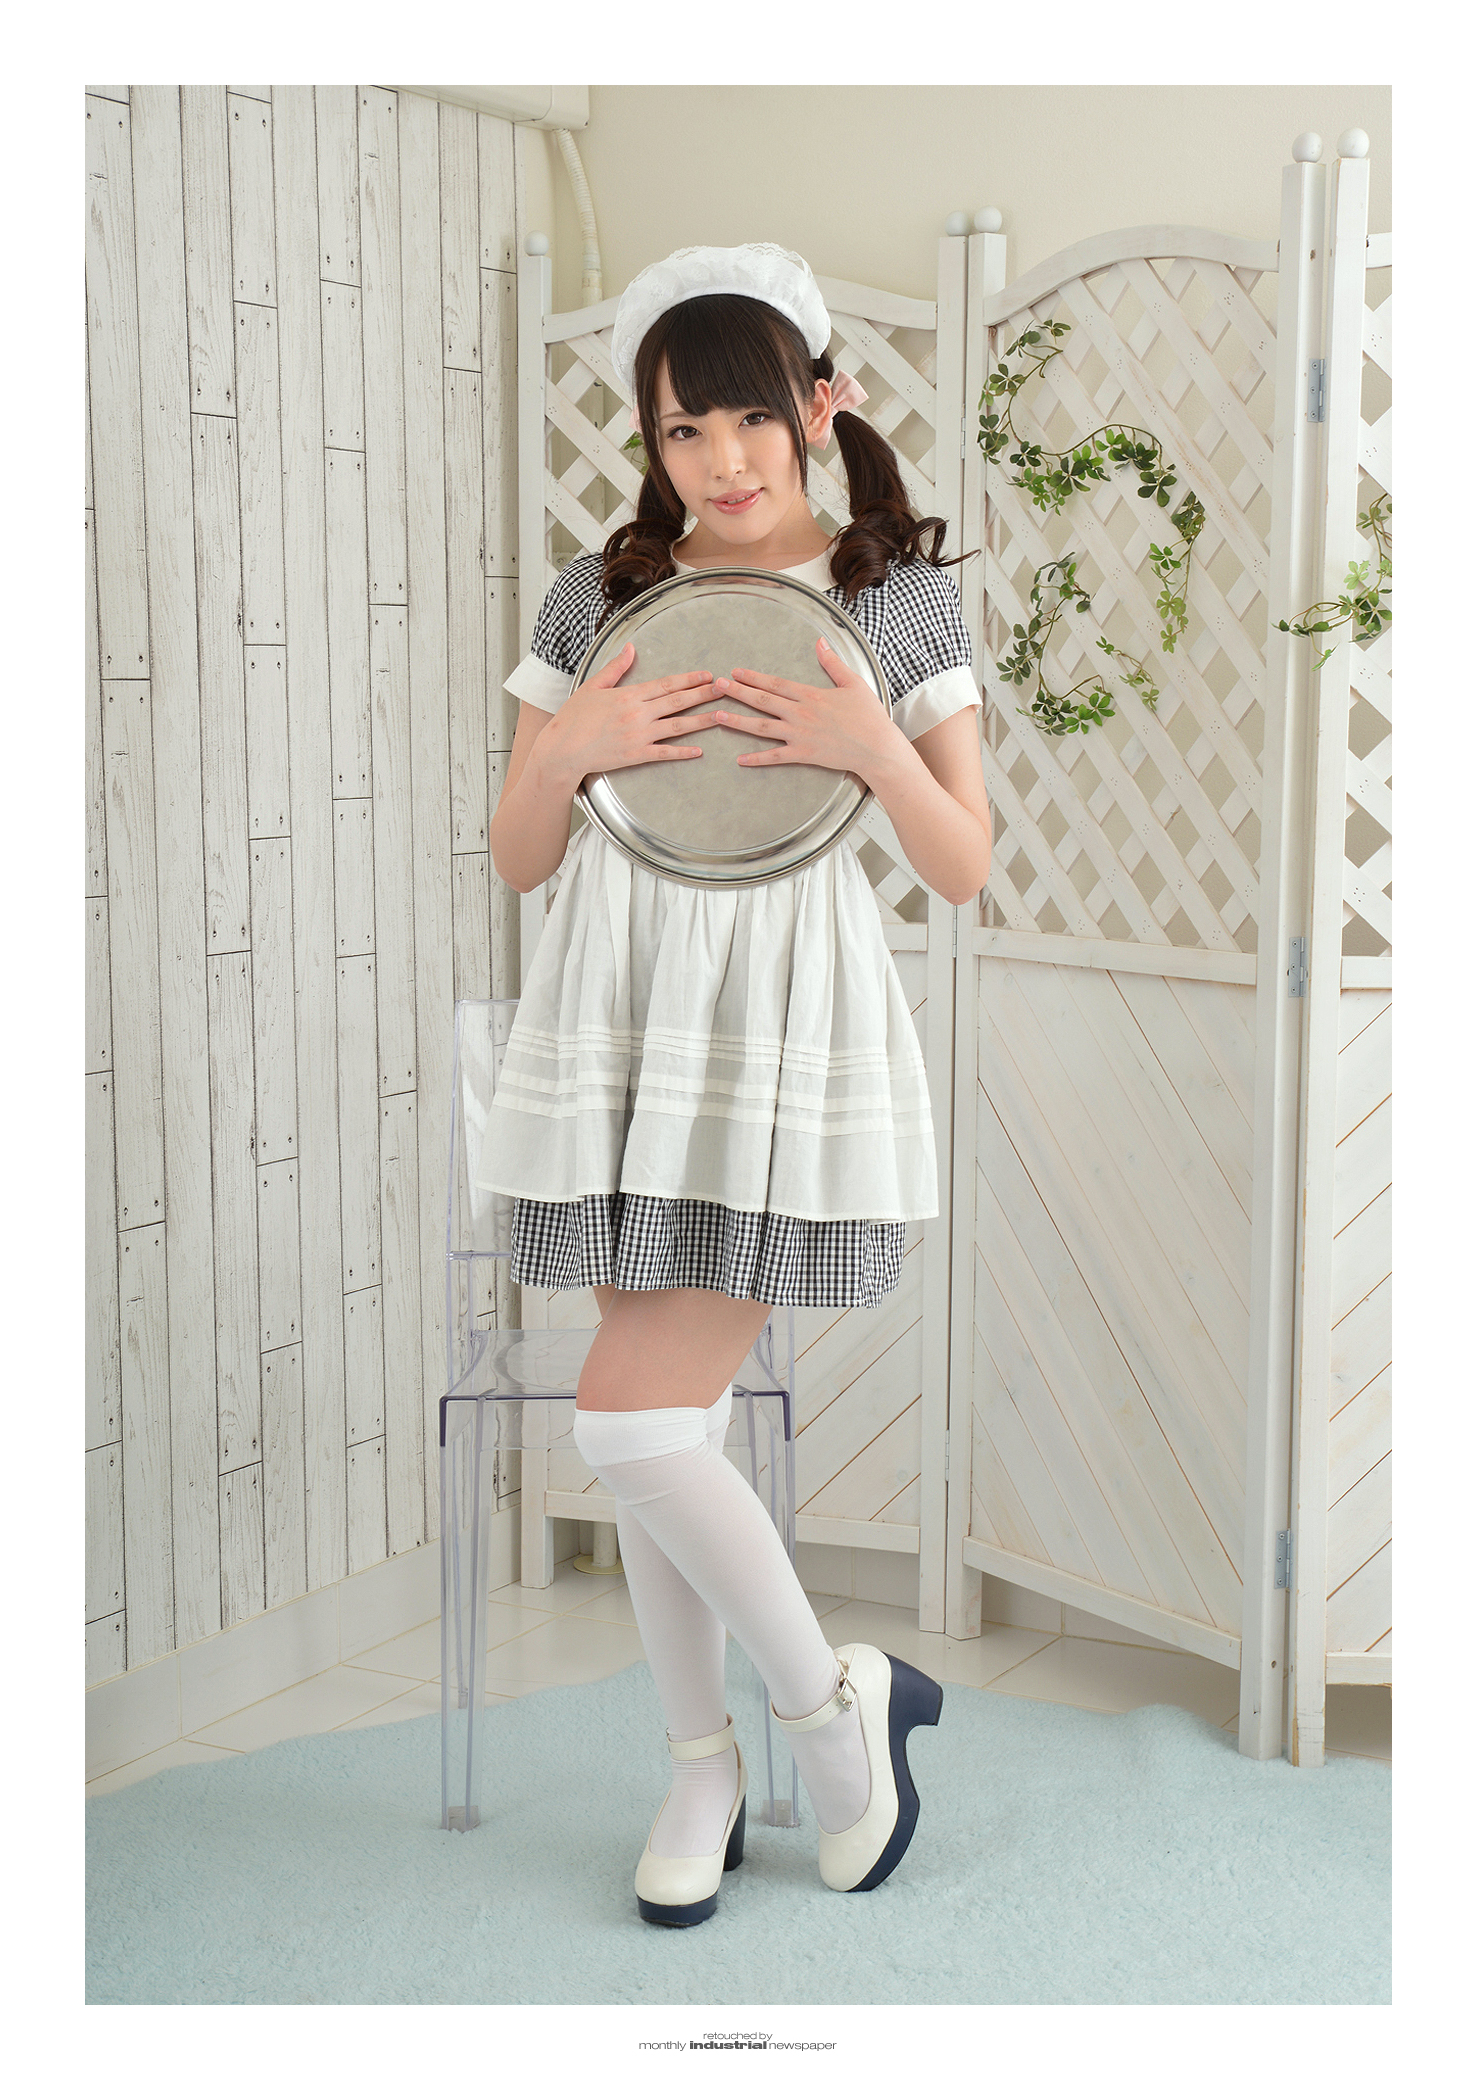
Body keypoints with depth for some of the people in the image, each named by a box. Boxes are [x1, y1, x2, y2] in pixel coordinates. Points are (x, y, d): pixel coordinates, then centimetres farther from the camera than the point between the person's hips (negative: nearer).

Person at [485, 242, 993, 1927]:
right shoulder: (597, 595, 7)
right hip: (620, 1028, 4)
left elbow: (965, 869, 1)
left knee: (634, 1421, -10)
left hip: (793, 1033, -3)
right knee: (667, 1421, 8)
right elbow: (517, 859, 9)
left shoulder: (899, 597, 2)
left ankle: (833, 1699, 13)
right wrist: (571, 749, -11)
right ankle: (700, 1760, 27)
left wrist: (872, 748, -17)